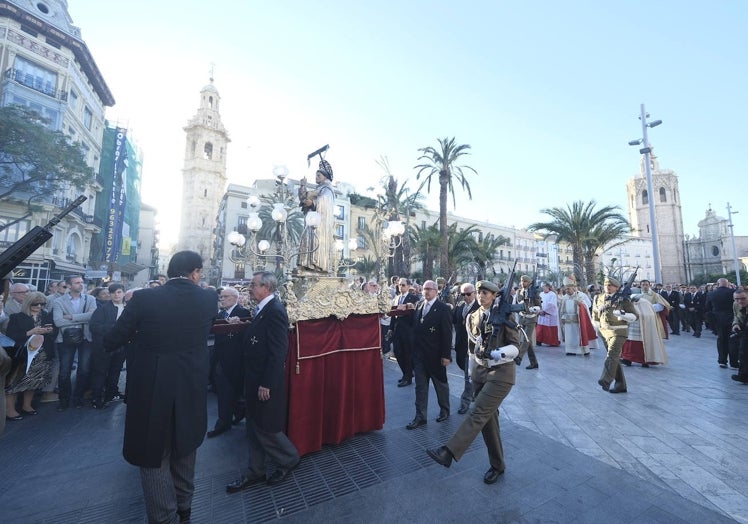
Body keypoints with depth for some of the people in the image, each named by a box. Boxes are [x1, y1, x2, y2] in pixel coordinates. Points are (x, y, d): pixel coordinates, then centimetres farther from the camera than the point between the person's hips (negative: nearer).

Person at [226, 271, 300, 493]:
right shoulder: (263, 309, 7)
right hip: (255, 381, 9)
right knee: (254, 428, 19)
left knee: (265, 428, 7)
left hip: (266, 383, -9)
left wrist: (267, 384, -22)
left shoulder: (275, 311, -22)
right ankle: (256, 472, 35)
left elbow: (278, 351, -25)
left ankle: (289, 459, 31)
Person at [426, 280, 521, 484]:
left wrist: (499, 352, -25)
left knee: (478, 413, -13)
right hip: (480, 370, 5)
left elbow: (515, 346, -9)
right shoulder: (472, 317, 6)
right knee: (488, 418, 11)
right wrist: (476, 349, -5)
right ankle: (497, 465, 28)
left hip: (501, 372, -5)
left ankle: (449, 452, -13)